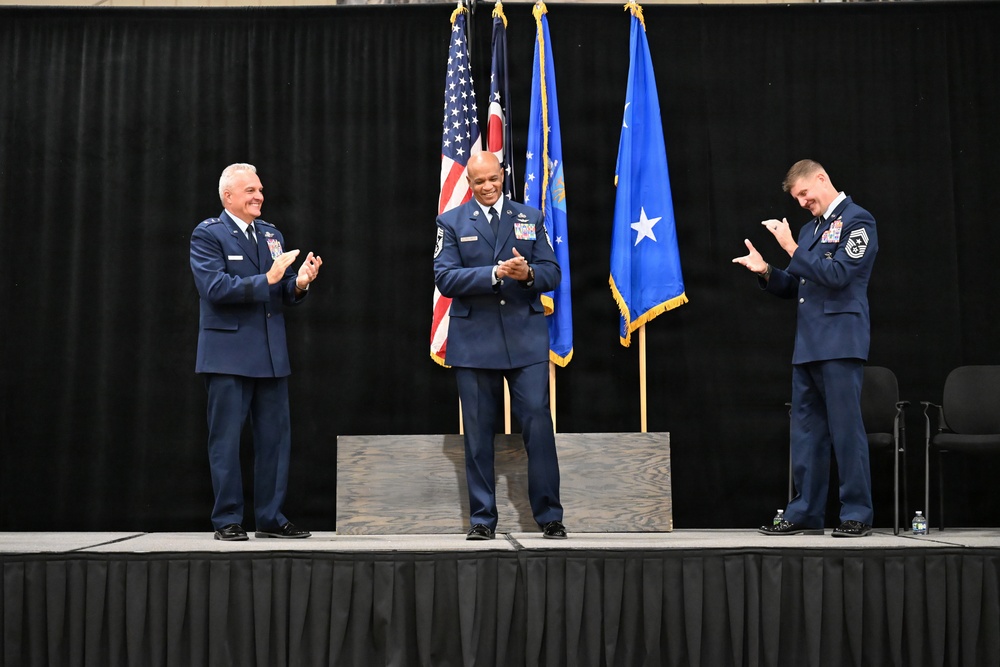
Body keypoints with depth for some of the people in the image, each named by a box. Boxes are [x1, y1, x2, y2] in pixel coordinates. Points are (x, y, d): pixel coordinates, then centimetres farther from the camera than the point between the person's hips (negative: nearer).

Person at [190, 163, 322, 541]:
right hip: (228, 354, -6)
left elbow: (285, 293, 15)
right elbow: (215, 287, -17)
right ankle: (227, 520, 8)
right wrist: (266, 280, -22)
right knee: (226, 440, 0)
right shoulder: (208, 234, -3)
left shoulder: (272, 235, 16)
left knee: (275, 438, 8)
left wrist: (299, 283, -7)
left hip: (271, 354, 6)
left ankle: (271, 518, 16)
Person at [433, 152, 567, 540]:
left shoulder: (531, 218, 12)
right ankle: (482, 519, 13)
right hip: (474, 341, 0)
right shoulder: (451, 223, 7)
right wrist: (495, 273, -17)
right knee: (478, 433, 4)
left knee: (538, 424, -5)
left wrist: (528, 273, -16)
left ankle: (549, 516, 4)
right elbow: (445, 278, -5)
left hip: (526, 338, 0)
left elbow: (552, 274, 7)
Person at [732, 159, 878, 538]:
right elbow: (793, 288, 22)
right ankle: (805, 514, 14)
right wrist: (765, 272, 4)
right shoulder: (810, 228, 21)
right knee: (806, 431, 9)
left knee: (846, 429, -6)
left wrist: (791, 248, -14)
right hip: (807, 346, 8)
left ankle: (857, 515, 1)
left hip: (839, 344, -8)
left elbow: (837, 274, -15)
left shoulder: (857, 221, -3)